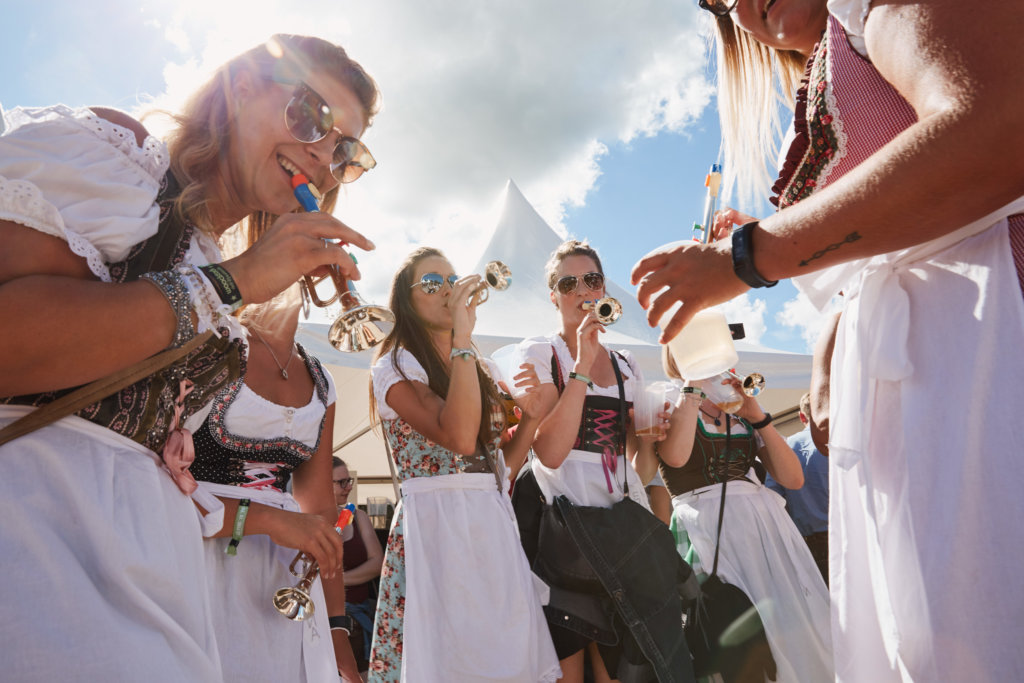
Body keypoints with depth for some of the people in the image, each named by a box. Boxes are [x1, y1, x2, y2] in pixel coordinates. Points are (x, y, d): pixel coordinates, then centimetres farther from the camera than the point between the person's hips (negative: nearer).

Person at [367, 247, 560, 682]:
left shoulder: (473, 368, 17)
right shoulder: (395, 366, -6)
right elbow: (458, 436, -24)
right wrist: (463, 334, -22)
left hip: (494, 527, 7)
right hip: (437, 527, -7)